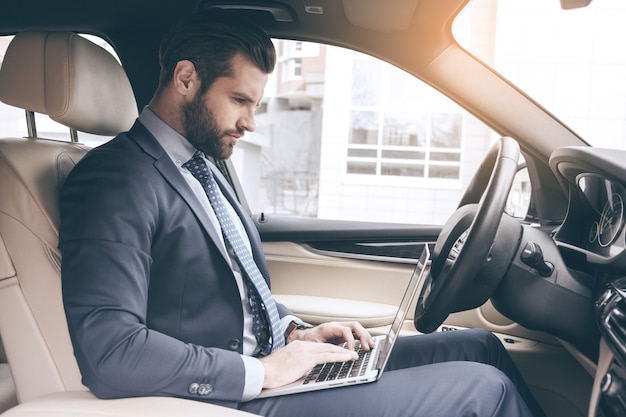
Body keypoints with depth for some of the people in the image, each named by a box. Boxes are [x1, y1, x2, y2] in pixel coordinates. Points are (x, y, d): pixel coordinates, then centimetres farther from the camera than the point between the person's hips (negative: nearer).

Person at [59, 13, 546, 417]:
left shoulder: (203, 168, 14)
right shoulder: (117, 180, -16)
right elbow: (108, 352, -27)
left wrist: (295, 333, 3)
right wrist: (262, 371, -21)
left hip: (272, 362, 9)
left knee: (482, 346, 7)